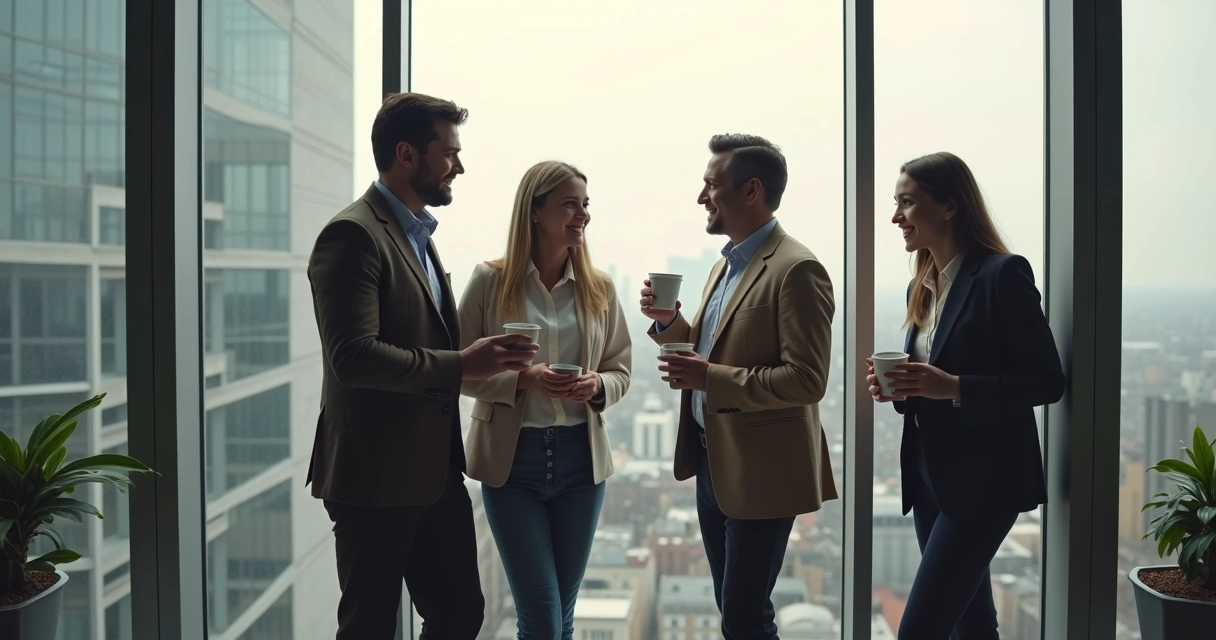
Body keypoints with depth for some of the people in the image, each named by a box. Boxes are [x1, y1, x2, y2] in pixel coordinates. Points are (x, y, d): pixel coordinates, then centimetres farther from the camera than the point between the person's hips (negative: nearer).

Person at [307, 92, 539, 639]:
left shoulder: (416, 235, 15)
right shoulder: (353, 234, -15)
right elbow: (352, 355, -25)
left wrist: (479, 359, 7)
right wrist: (460, 365, -23)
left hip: (433, 471, 9)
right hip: (375, 477, -9)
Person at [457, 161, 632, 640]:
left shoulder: (599, 288, 3)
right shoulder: (490, 281, -5)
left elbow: (620, 370, 10)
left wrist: (597, 386, -13)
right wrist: (522, 379, -19)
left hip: (580, 457, 3)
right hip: (512, 457, -3)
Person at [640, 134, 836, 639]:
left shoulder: (797, 270, -17)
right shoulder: (725, 264, 12)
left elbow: (808, 381, -22)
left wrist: (711, 378, -26)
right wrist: (669, 322, 1)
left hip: (761, 473, -9)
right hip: (713, 463, 9)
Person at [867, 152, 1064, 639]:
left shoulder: (1002, 274, -12)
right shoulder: (922, 286, 12)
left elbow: (1047, 382, -14)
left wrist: (954, 387, -24)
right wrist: (897, 388, -3)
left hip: (983, 481, -8)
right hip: (931, 478, 8)